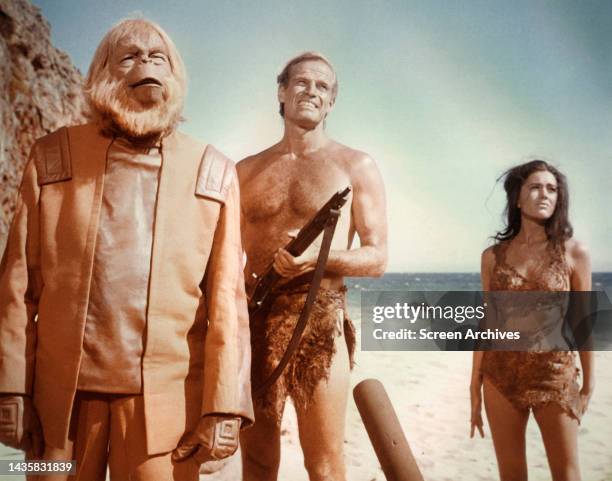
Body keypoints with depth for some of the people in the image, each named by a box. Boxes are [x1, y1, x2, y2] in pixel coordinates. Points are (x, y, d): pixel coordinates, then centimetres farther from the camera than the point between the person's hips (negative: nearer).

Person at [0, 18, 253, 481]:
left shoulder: (213, 173, 4)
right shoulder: (53, 157, 6)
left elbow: (227, 297, -1)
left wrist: (224, 407, -7)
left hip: (166, 396, -1)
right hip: (62, 392, 1)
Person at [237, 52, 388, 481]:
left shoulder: (357, 166, 5)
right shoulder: (247, 171, 14)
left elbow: (377, 258, 2)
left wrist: (317, 257, -15)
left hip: (319, 320, -3)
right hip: (253, 318, 3)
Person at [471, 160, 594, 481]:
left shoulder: (573, 252, -3)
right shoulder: (494, 256, 2)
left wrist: (588, 381, 7)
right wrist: (475, 388, 6)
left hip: (554, 375, -1)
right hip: (501, 377, 2)